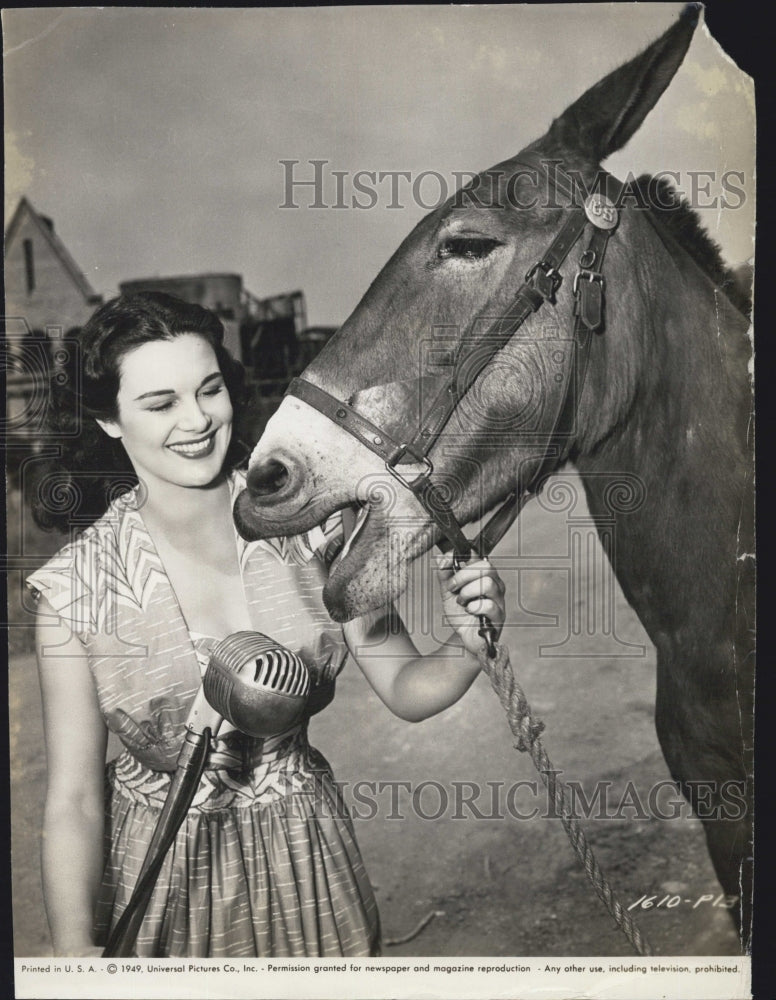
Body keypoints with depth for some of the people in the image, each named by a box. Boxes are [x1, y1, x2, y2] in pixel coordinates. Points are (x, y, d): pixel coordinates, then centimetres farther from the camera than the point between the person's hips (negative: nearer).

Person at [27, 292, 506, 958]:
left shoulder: (307, 523, -14)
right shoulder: (76, 589, -18)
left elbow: (405, 689, -8)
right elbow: (74, 803, -15)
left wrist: (469, 648, -28)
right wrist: (77, 955, -28)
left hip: (308, 860, 2)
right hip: (161, 877, -1)